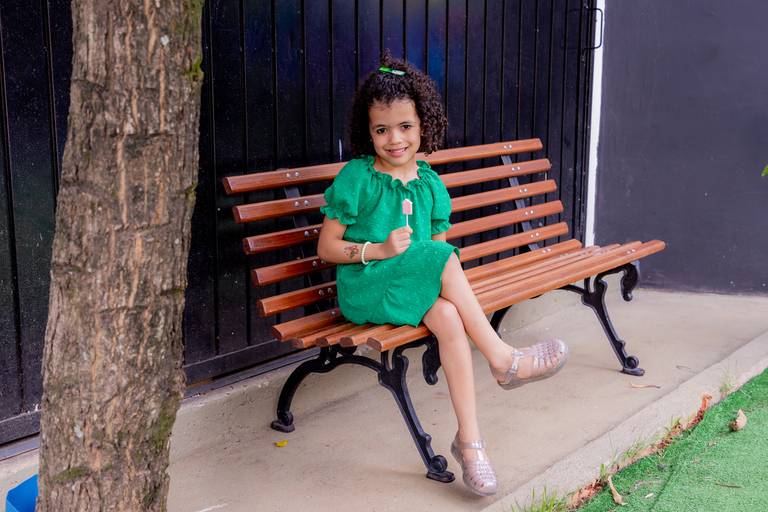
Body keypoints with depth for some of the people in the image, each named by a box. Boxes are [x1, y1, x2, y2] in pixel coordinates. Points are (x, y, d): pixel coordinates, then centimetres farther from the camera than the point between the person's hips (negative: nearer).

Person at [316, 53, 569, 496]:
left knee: (449, 317, -29)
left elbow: (439, 241, 15)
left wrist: (452, 282, -7)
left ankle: (469, 439, -25)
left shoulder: (430, 184, 9)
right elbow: (326, 248, -4)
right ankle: (502, 359, -20)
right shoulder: (356, 178, -5)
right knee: (440, 258, -28)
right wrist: (379, 250, -18)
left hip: (417, 289, 4)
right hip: (363, 290, -4)